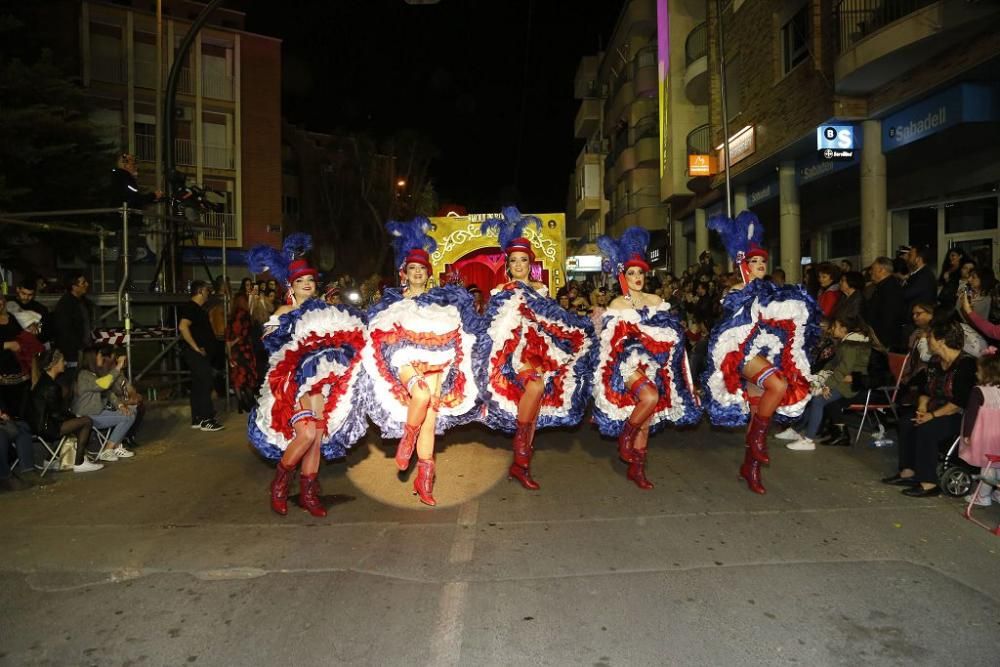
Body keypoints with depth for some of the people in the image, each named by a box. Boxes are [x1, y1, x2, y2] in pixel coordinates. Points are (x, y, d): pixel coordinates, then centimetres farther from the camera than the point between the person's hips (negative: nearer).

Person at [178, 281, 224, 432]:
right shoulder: (190, 307, -13)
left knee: (199, 385, 11)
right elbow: (183, 327, -27)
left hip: (201, 353, 10)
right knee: (206, 382, -11)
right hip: (195, 353, -10)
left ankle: (197, 419, 16)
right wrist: (196, 348, -24)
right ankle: (206, 420, -8)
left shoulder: (198, 309, 18)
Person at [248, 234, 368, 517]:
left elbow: (344, 339, 12)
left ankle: (308, 492, 10)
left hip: (321, 380, 4)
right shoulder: (285, 312, 5)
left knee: (318, 435, -2)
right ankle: (280, 482, 5)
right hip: (296, 379, -4)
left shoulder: (324, 310, 14)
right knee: (307, 433, -19)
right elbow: (271, 343, -7)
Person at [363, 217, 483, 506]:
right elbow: (380, 339, 7)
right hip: (405, 362, -1)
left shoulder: (442, 300, 10)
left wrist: (442, 375, -1)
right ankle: (406, 439, -9)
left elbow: (448, 344, 7)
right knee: (422, 394, -33)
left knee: (430, 421, -3)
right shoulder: (392, 301, 9)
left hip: (433, 364, 2)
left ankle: (424, 480, 7)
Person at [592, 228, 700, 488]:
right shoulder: (617, 304, -1)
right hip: (628, 364, -4)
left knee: (647, 420, 4)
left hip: (652, 365, 5)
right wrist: (633, 365, -13)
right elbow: (611, 342, -6)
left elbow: (670, 333, 10)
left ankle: (637, 469, 14)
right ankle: (625, 437, -5)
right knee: (650, 397, -29)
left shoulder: (655, 301, 10)